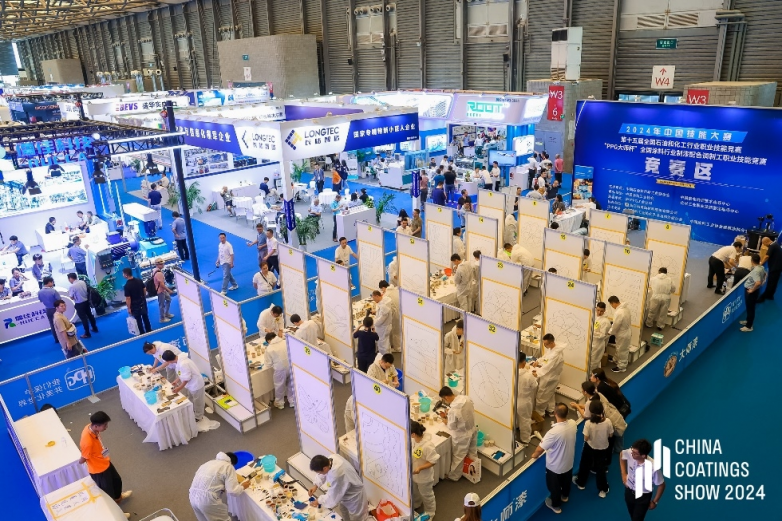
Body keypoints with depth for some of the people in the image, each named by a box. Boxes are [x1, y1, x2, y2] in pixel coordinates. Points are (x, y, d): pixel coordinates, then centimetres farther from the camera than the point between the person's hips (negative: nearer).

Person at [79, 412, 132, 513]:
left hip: (106, 463, 8)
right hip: (98, 470, -8)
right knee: (108, 493, 18)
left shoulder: (91, 428, -19)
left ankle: (118, 497, 62)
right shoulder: (88, 442, -43)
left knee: (117, 480, 32)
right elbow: (82, 460, -25)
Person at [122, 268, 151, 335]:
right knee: (146, 317, 18)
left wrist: (129, 308, -11)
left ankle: (142, 333, 19)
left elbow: (128, 298, -20)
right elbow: (144, 290, 5)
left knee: (138, 320, 9)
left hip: (135, 306, -5)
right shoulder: (139, 280, -5)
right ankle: (149, 331, 29)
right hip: (143, 303, 5)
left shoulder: (127, 286, -23)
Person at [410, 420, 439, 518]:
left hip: (424, 476, -7)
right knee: (414, 492, 33)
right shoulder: (413, 439, -17)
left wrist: (420, 468, -36)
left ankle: (429, 513, 48)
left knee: (426, 495, 21)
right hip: (413, 473, 7)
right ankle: (415, 505, 63)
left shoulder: (427, 446, -39)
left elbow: (433, 462, -28)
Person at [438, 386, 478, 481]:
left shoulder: (453, 410, -36)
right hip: (473, 430, 7)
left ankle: (454, 476, 38)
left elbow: (451, 427, -21)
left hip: (462, 436, -7)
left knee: (458, 457, 17)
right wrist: (449, 415, 4)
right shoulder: (466, 397, -15)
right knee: (473, 453, 29)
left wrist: (445, 420, -2)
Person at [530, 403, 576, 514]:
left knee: (554, 486, 22)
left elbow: (540, 449, -29)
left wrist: (535, 455, -9)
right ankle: (565, 496, 61)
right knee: (566, 481, 34)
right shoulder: (573, 424, -21)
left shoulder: (554, 432, -40)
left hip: (555, 466, -6)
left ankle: (556, 505, 44)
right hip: (569, 462, 6)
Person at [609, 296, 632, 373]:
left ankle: (621, 367, 27)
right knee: (625, 350, 25)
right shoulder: (626, 307, -6)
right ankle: (623, 363, 44)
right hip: (627, 332, 9)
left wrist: (610, 332, -6)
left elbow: (615, 326, -24)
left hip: (622, 335, -9)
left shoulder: (619, 313, -35)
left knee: (621, 351, 11)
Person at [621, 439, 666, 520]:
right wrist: (623, 474, 0)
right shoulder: (629, 453, -26)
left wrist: (655, 501, -5)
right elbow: (622, 454, 1)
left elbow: (661, 485, -17)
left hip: (643, 497, -4)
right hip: (629, 491, 4)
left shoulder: (654, 467, -36)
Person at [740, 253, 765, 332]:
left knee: (750, 308, 4)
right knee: (750, 307, 25)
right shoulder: (761, 268, -1)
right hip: (753, 290, 9)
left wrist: (752, 290, -25)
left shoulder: (755, 271, -30)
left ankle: (749, 326, 17)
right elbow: (764, 274, 22)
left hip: (751, 292, -9)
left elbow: (758, 283, -40)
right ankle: (748, 321, 43)